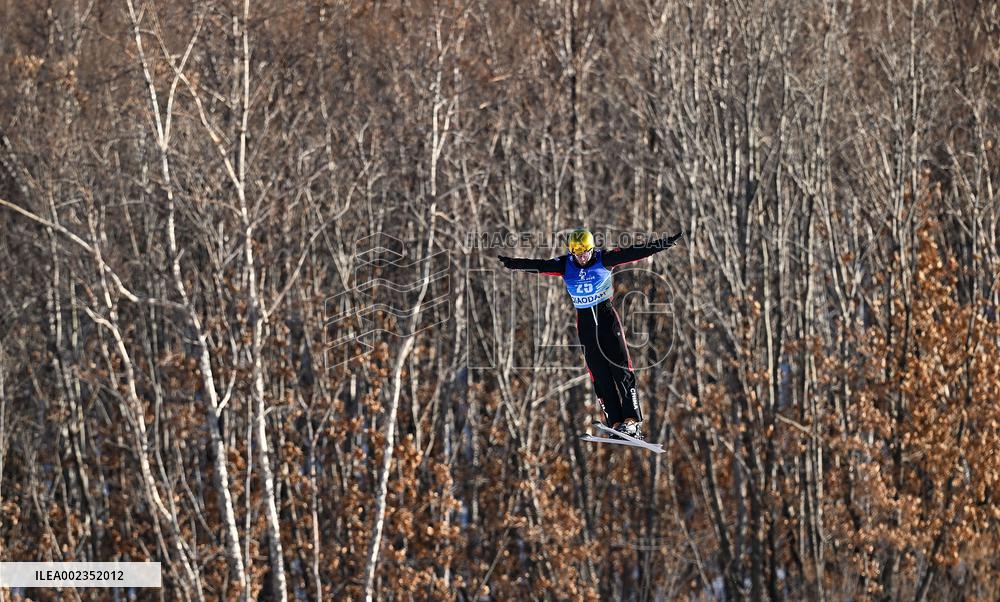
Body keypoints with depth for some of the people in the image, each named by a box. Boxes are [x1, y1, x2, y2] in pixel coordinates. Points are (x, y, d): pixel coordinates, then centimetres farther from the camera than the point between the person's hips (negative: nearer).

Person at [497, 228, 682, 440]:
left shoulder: (604, 260, -8)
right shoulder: (565, 265, -2)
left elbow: (632, 253, -15)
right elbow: (538, 265, -12)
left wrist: (663, 244, -21)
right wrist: (511, 263, -26)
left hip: (606, 314, -2)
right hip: (585, 320, 3)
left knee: (620, 367, -10)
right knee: (599, 372, -2)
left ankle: (632, 420, -13)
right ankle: (616, 423, -4)